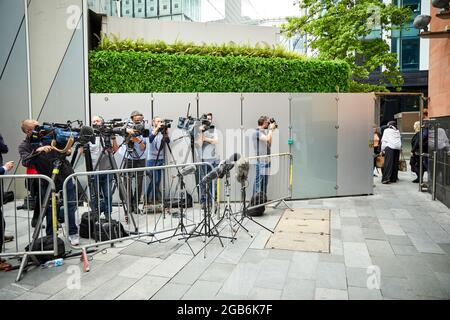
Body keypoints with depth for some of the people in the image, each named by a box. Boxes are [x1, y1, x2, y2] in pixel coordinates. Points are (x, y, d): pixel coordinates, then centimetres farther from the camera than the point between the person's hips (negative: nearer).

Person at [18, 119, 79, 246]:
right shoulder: (24, 146, -3)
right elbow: (26, 162, -21)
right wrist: (38, 150, -35)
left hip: (65, 175, 1)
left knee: (71, 204, -1)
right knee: (50, 209, 4)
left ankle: (73, 234, 11)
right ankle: (50, 237, 22)